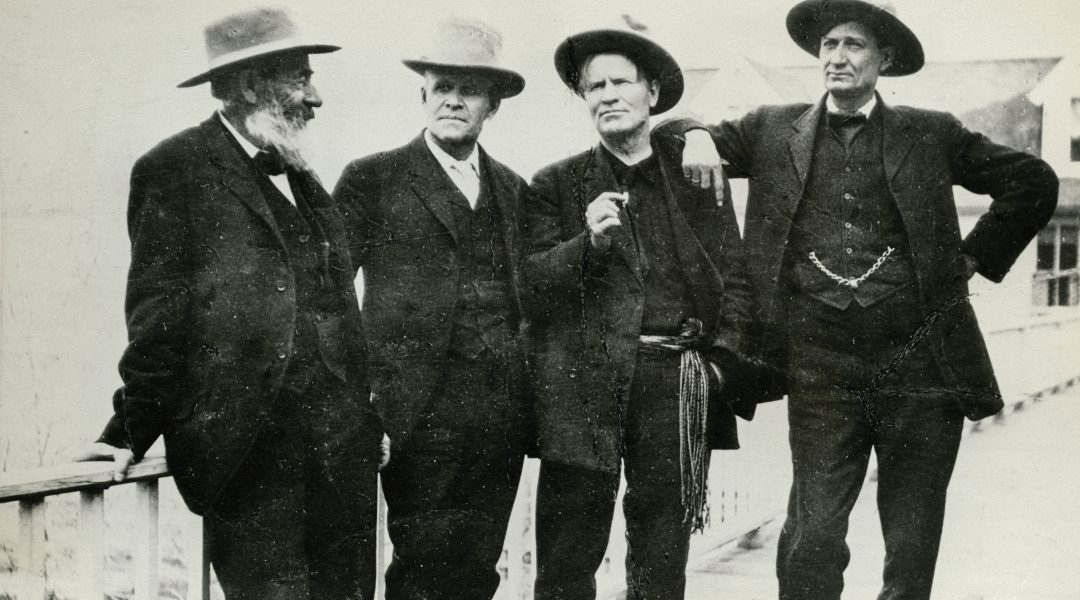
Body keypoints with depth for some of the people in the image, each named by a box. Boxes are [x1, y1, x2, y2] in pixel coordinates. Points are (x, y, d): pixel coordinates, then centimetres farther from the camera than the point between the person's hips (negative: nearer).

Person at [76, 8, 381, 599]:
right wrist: (133, 430, -5)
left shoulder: (301, 176, 17)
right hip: (248, 453, -6)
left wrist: (368, 419, 13)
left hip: (340, 448, 7)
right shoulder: (175, 171, -3)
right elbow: (158, 316, -5)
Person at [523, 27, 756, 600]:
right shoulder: (555, 185, 8)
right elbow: (529, 285, 0)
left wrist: (723, 357, -1)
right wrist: (587, 244, -15)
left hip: (676, 383, 2)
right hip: (584, 383, -1)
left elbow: (733, 278, 13)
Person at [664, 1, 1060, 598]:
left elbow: (1034, 183, 16)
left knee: (912, 551, 6)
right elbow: (669, 136, 18)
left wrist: (973, 256, 9)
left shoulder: (932, 135, 9)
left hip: (918, 364, 0)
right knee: (813, 537, -6)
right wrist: (695, 137, -4)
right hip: (821, 372, 0)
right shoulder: (773, 131, 10)